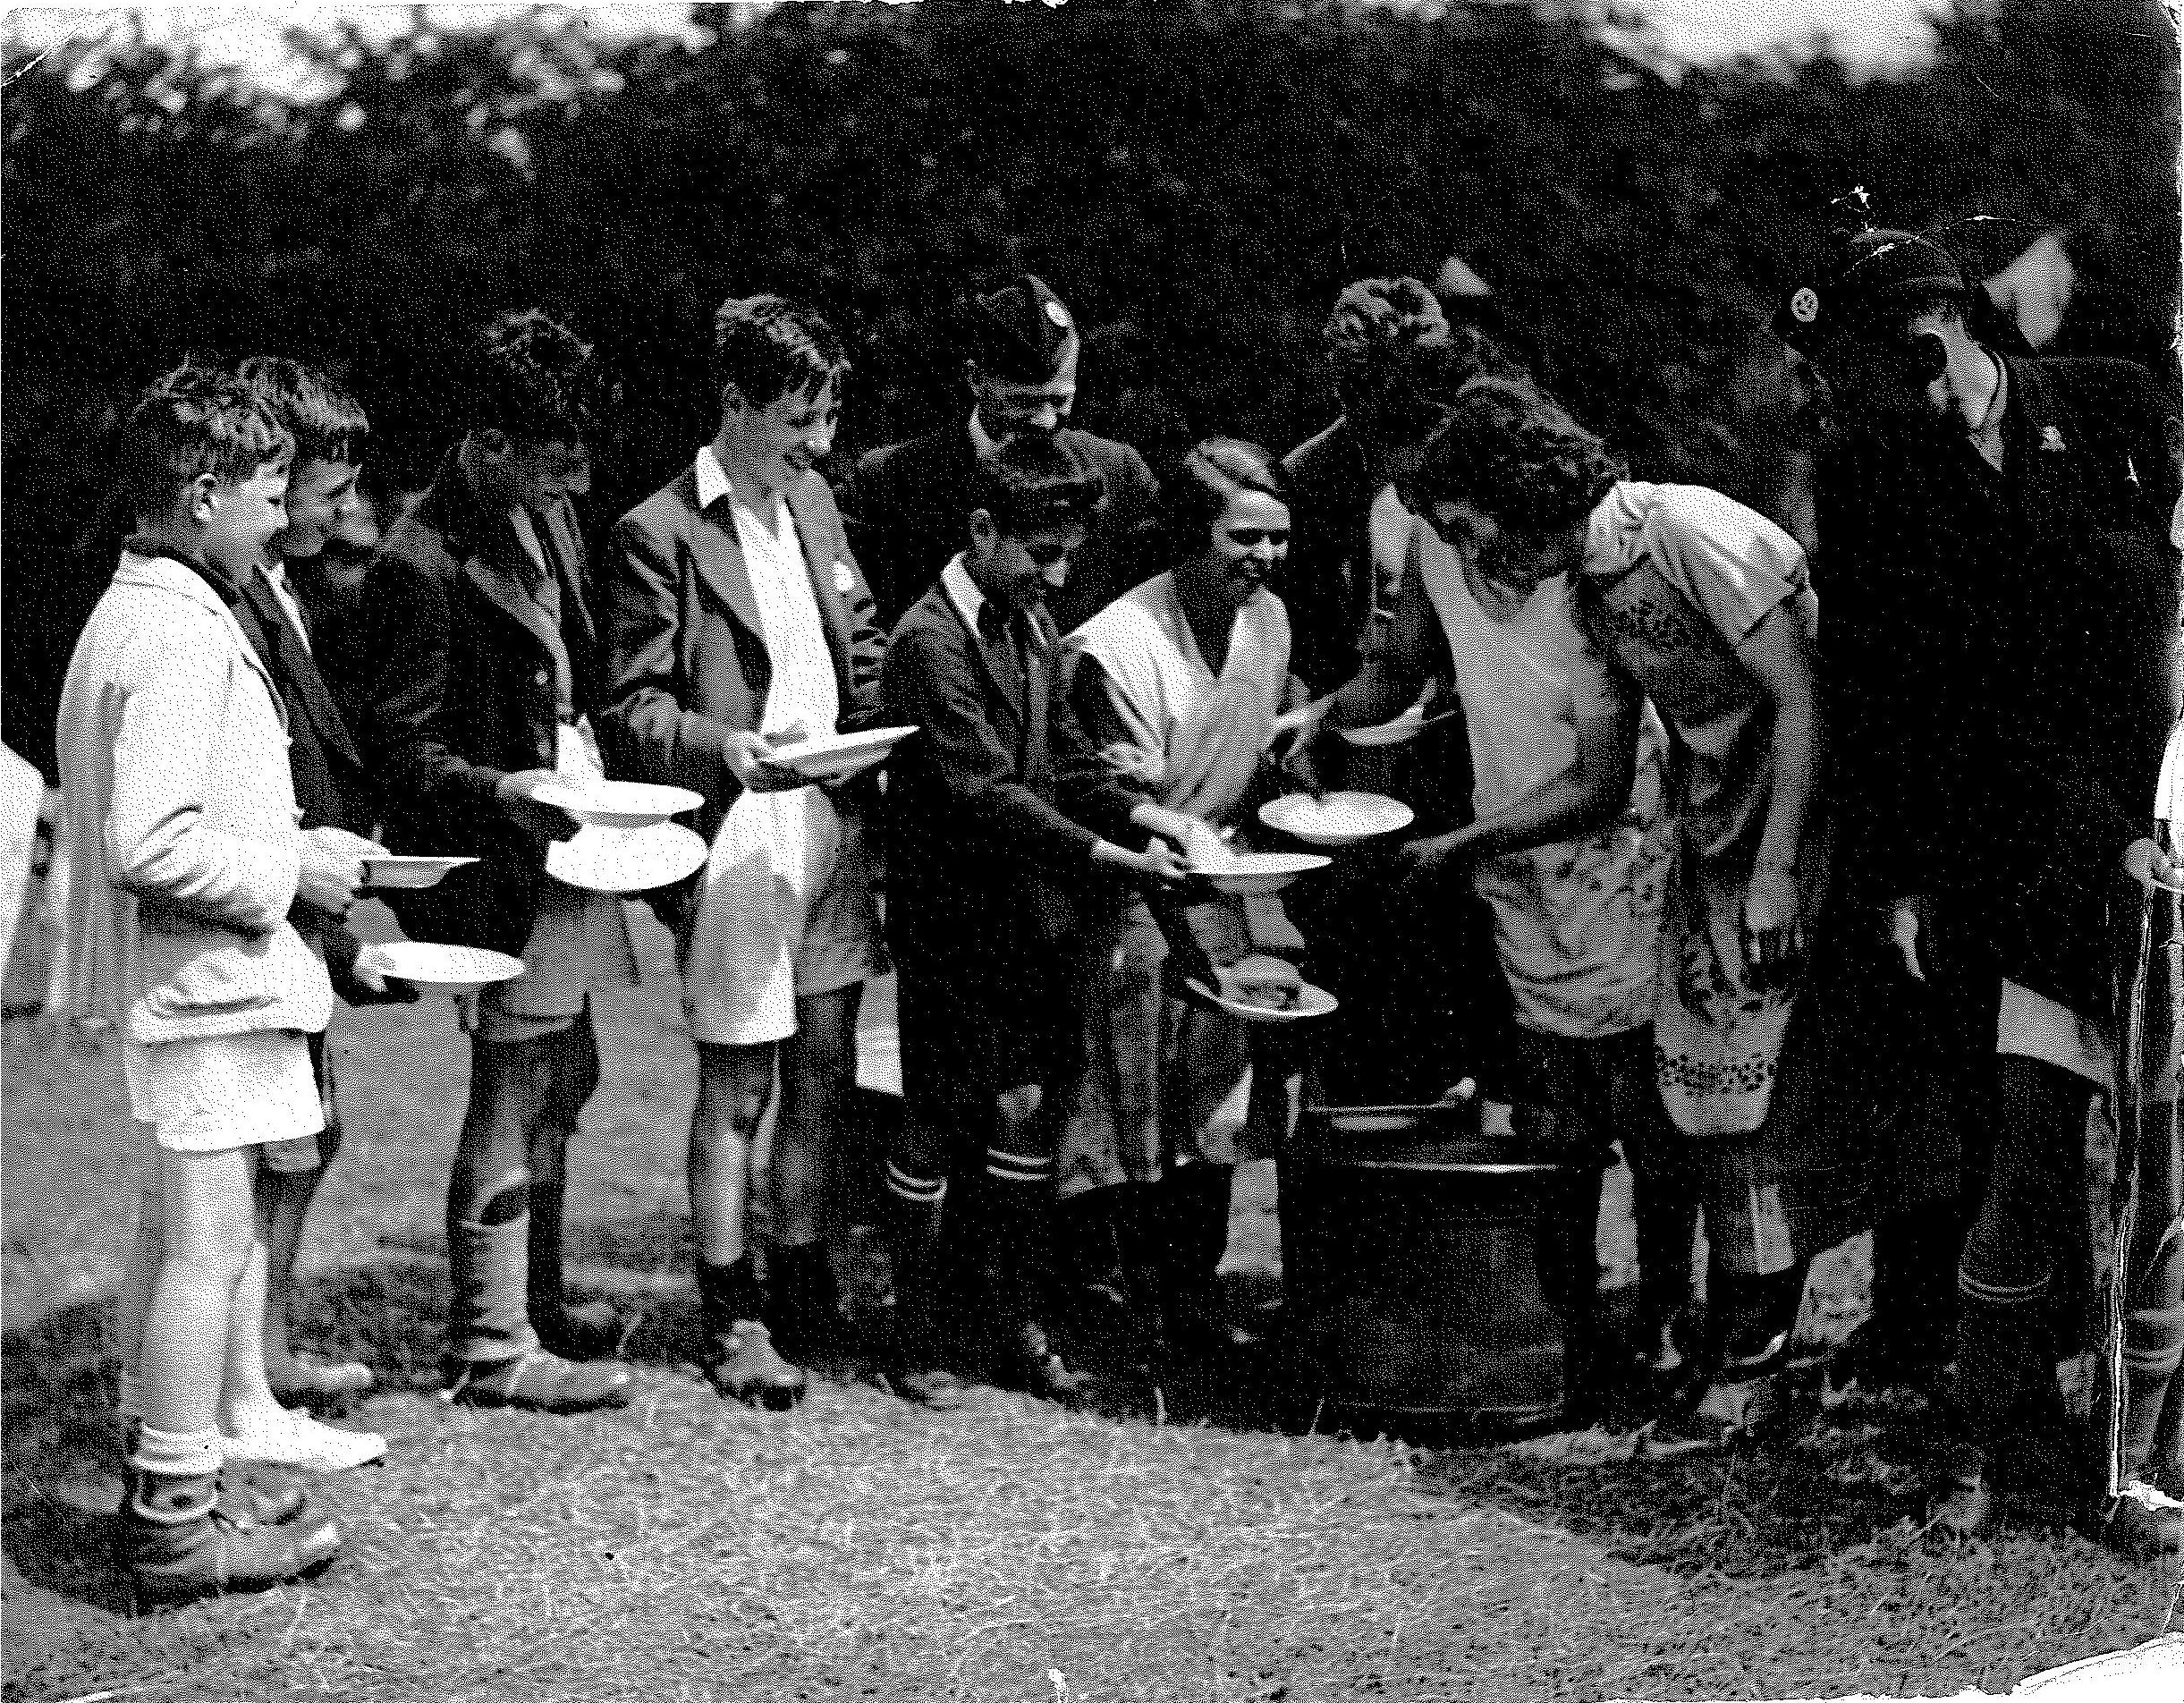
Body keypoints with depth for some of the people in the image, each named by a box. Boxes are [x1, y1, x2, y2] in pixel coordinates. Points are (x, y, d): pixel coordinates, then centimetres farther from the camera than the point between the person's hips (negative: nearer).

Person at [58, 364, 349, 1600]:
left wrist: (285, 849, 13)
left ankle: (159, 1485, 28)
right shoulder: (183, 638, -19)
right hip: (207, 982, -11)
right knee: (212, 1244, -4)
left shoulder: (136, 613, 12)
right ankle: (181, 1524, 2)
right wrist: (291, 869, -15)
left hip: (178, 983, 11)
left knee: (176, 1234, 17)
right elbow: (151, 844, -26)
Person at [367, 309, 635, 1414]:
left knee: (562, 1079, 19)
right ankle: (490, 1349, 9)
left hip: (567, 844, 9)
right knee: (512, 1097, -2)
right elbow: (402, 751, -16)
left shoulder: (548, 516, 8)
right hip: (496, 868, -9)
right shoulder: (422, 564, -19)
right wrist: (503, 791, -30)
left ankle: (535, 1298, 34)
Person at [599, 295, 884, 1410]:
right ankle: (731, 1319, 9)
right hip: (736, 842, -7)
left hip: (832, 823, 7)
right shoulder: (659, 535, -8)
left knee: (824, 1072, 13)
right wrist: (721, 748, -26)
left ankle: (803, 1284, 26)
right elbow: (632, 709, -9)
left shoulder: (814, 504, 14)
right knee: (736, 1092, 0)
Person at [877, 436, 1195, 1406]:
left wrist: (1131, 808, -1)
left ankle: (1019, 1330, 16)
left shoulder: (1033, 623, 11)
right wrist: (1105, 854, -26)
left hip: (1032, 913, 7)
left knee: (1029, 1107, 8)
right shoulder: (931, 642, -17)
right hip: (954, 916, -7)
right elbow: (986, 792, -22)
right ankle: (913, 1335, 13)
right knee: (938, 1125, 1)